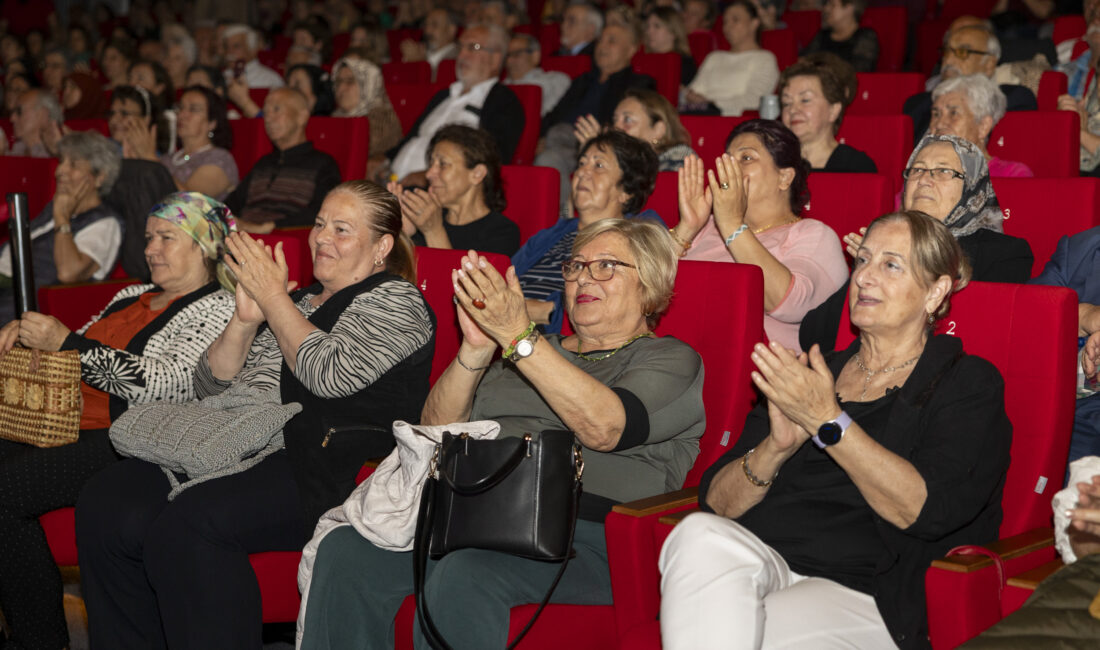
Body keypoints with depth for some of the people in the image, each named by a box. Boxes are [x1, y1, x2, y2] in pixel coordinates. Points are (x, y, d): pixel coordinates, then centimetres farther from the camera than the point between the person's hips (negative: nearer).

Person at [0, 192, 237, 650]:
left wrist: (66, 342, -16)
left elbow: (166, 383, -16)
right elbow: (65, 355, 32)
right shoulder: (130, 297, 25)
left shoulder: (219, 308, -1)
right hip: (65, 425, 8)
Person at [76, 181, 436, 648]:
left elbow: (329, 374, -14)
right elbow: (210, 388, 22)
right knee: (105, 503, -17)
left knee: (188, 523, -33)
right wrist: (244, 320, 5)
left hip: (320, 470, -7)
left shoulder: (396, 301, 5)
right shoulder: (298, 300, 26)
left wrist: (272, 298, -3)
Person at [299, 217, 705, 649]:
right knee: (343, 549, -20)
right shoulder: (538, 350, 27)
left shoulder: (671, 359, 10)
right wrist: (475, 348, -2)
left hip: (585, 536, -5)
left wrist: (519, 335, -16)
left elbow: (603, 428, -13)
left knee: (463, 575, -36)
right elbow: (436, 430, 15)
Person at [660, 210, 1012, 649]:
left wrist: (827, 421, -15)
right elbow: (716, 503, 12)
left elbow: (928, 510, -11)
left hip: (863, 592, -5)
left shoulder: (969, 385, 9)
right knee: (699, 535, -31)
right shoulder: (810, 375, 21)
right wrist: (776, 447, -8)